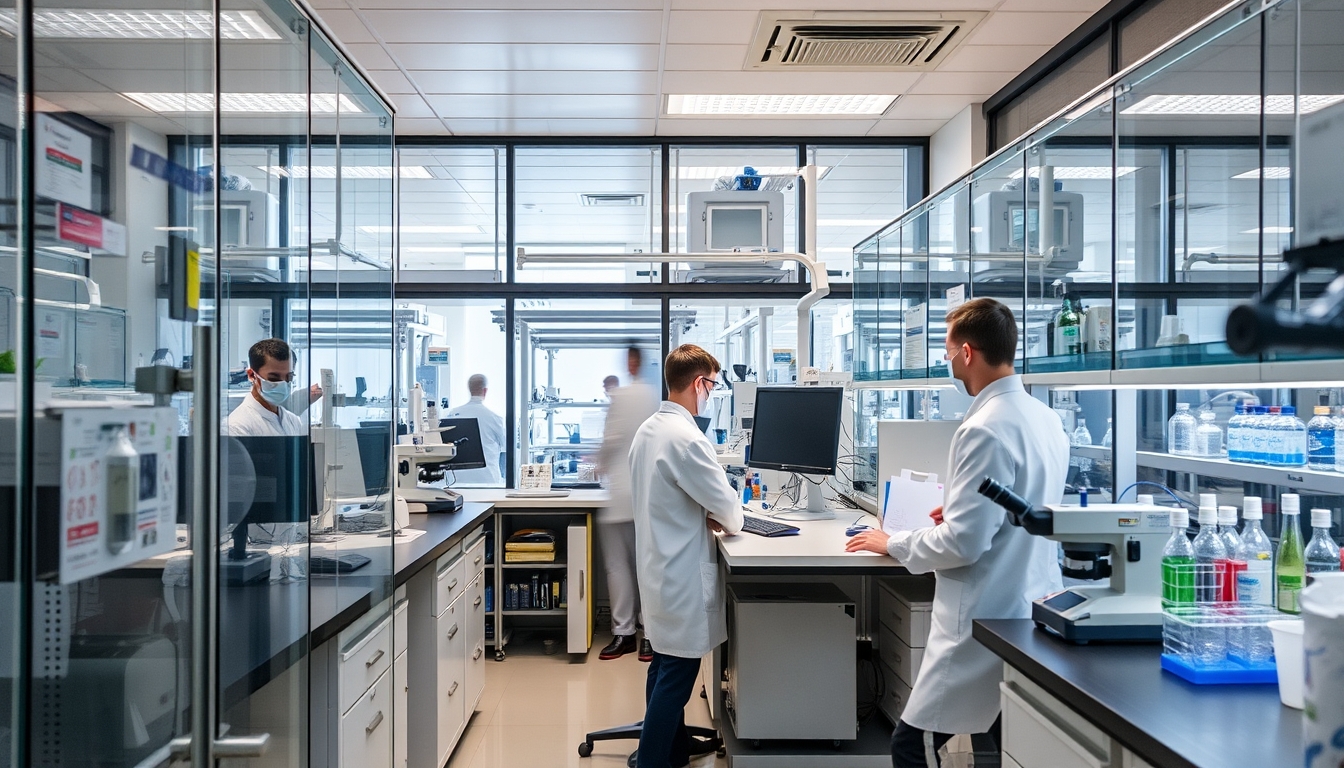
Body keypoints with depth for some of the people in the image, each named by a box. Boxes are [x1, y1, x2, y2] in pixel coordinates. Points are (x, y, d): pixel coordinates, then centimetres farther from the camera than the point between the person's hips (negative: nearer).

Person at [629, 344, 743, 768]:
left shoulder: (647, 430, 6)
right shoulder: (687, 438, -23)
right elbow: (727, 503, -17)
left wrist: (704, 516, 6)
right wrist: (729, 522, 4)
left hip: (658, 567, 10)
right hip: (682, 574, -10)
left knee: (664, 666, 20)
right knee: (677, 675, 2)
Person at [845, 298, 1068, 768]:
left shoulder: (985, 429, -21)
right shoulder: (1044, 417, 6)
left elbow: (963, 544, -21)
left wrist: (892, 545, -7)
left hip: (991, 623, -9)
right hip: (1031, 614, 9)